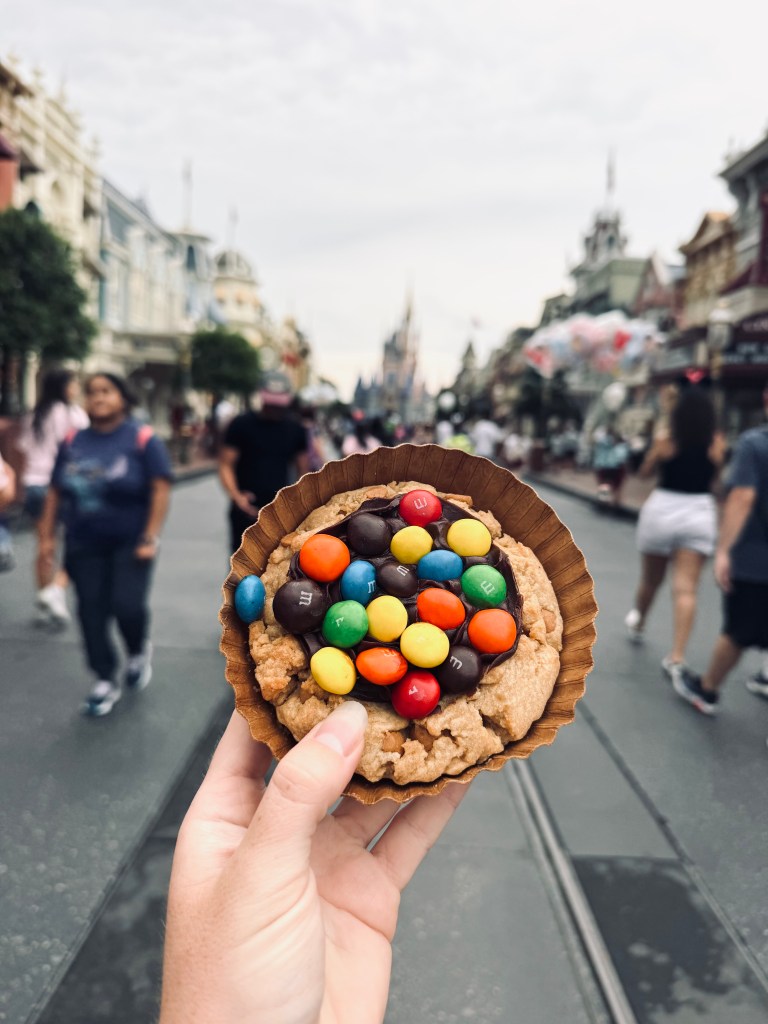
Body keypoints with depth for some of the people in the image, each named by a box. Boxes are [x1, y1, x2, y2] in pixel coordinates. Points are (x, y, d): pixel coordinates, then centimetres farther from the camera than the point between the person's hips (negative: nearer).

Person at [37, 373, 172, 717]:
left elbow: (160, 489, -11)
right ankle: (105, 681, 22)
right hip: (84, 546, 4)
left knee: (127, 606, -12)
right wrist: (47, 535, 5)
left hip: (130, 544, -4)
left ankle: (139, 651, 22)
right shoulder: (73, 442, 5)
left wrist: (150, 538, -16)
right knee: (91, 613, 5)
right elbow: (55, 492, 8)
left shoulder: (142, 439, -8)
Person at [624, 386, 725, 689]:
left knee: (649, 580, 19)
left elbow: (645, 472, 10)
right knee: (686, 589, -6)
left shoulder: (665, 442, -5)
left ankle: (637, 623, 45)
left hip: (662, 509, 0)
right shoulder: (717, 444, 0)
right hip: (700, 512, 0)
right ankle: (676, 658, -15)